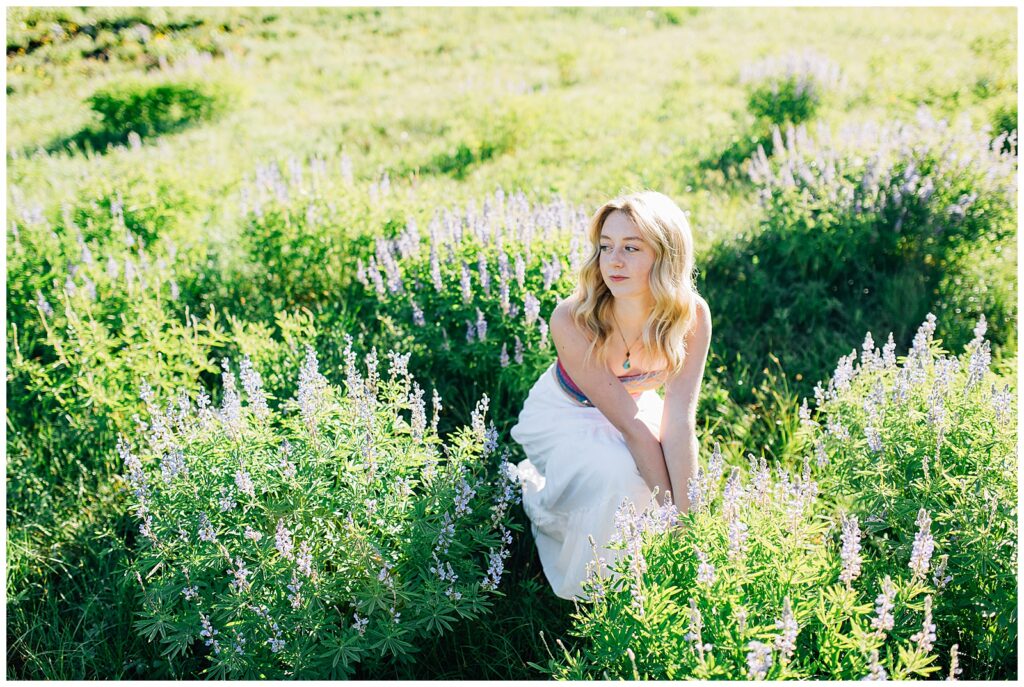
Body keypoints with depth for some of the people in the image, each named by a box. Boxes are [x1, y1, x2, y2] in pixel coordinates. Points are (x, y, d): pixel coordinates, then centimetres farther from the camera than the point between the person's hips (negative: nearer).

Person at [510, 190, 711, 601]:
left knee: (686, 478, -20)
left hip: (633, 402, 4)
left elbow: (679, 418, -26)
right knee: (621, 475, -32)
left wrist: (685, 514, -32)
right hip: (565, 414, -4)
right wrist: (669, 507, -31)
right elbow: (629, 423, -32)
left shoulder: (691, 316, -24)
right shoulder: (571, 320, -33)